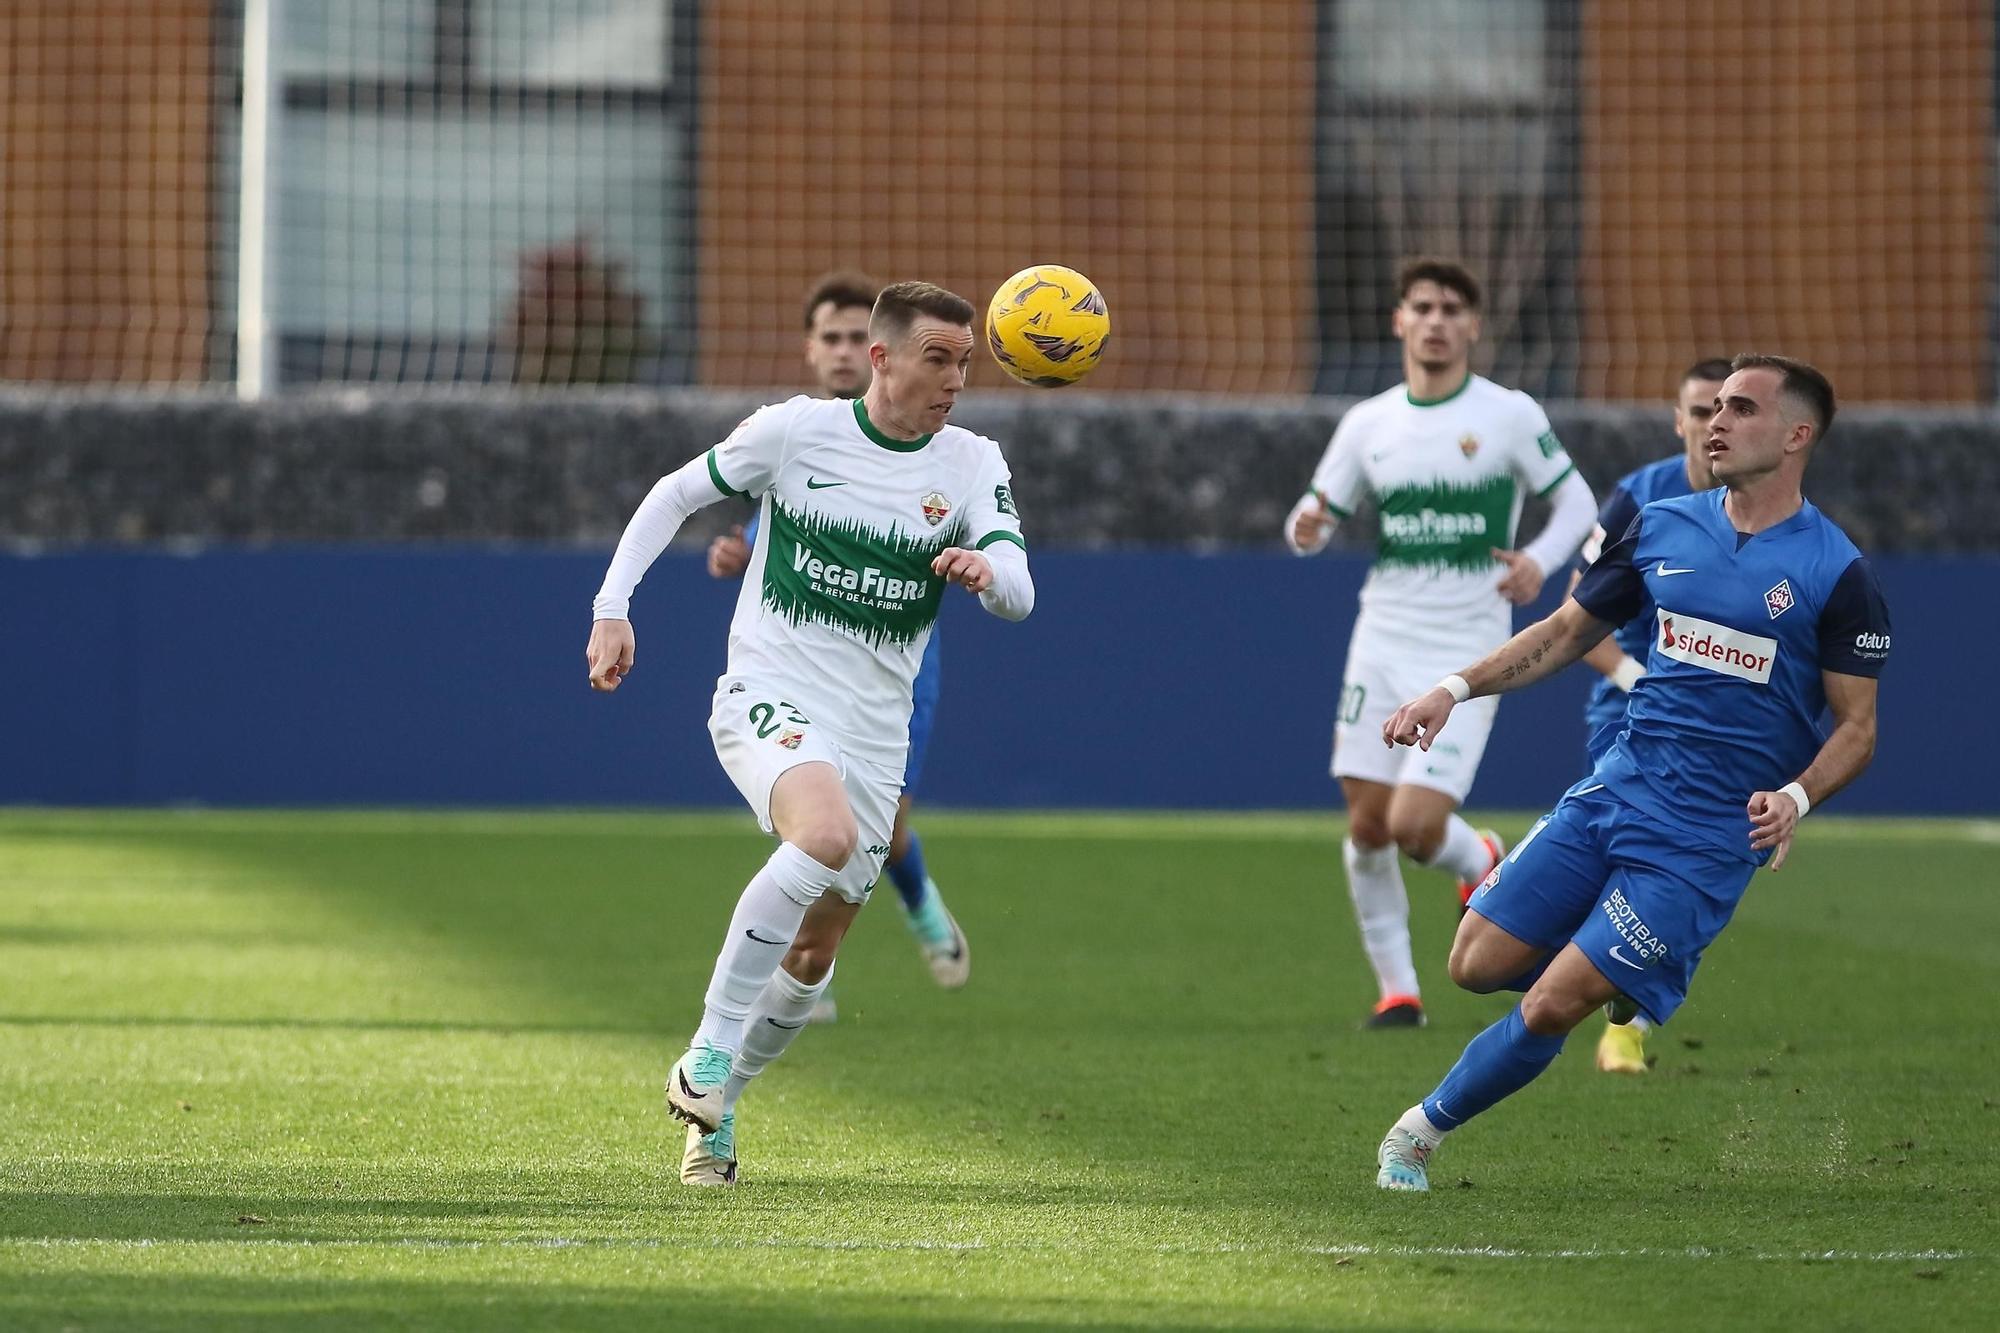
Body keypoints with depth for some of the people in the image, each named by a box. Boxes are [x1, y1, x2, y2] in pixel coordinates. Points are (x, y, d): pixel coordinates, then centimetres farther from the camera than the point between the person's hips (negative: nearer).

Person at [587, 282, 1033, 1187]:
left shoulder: (973, 465, 0)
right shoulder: (796, 431, -5)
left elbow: (1017, 595, -11)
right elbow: (676, 495, 7)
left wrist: (987, 572, -35)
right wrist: (612, 609, -2)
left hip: (873, 734, 4)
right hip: (769, 697, -4)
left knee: (813, 960, 7)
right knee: (826, 834, -35)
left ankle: (712, 1113, 30)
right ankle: (707, 1055, -26)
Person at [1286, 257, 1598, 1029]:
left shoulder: (1510, 415, -4)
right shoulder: (1367, 424, 6)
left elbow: (1577, 501, 3)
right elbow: (1315, 524, 12)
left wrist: (1540, 561, -17)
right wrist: (1305, 528, -13)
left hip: (1467, 655, -4)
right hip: (1382, 644, 4)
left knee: (1415, 825, -14)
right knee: (1367, 826, 0)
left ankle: (1482, 865, 21)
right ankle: (1396, 989, 14)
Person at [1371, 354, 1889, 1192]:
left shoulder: (1836, 573, -7)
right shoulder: (1661, 529, 7)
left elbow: (1856, 727, -4)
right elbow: (1565, 633, 16)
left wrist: (1795, 798, -23)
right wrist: (1455, 689, 4)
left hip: (1710, 837, -5)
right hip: (1613, 796, 5)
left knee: (1554, 1006, -11)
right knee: (1477, 965, -1)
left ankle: (1423, 1130, 10)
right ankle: (1623, 972, 25)